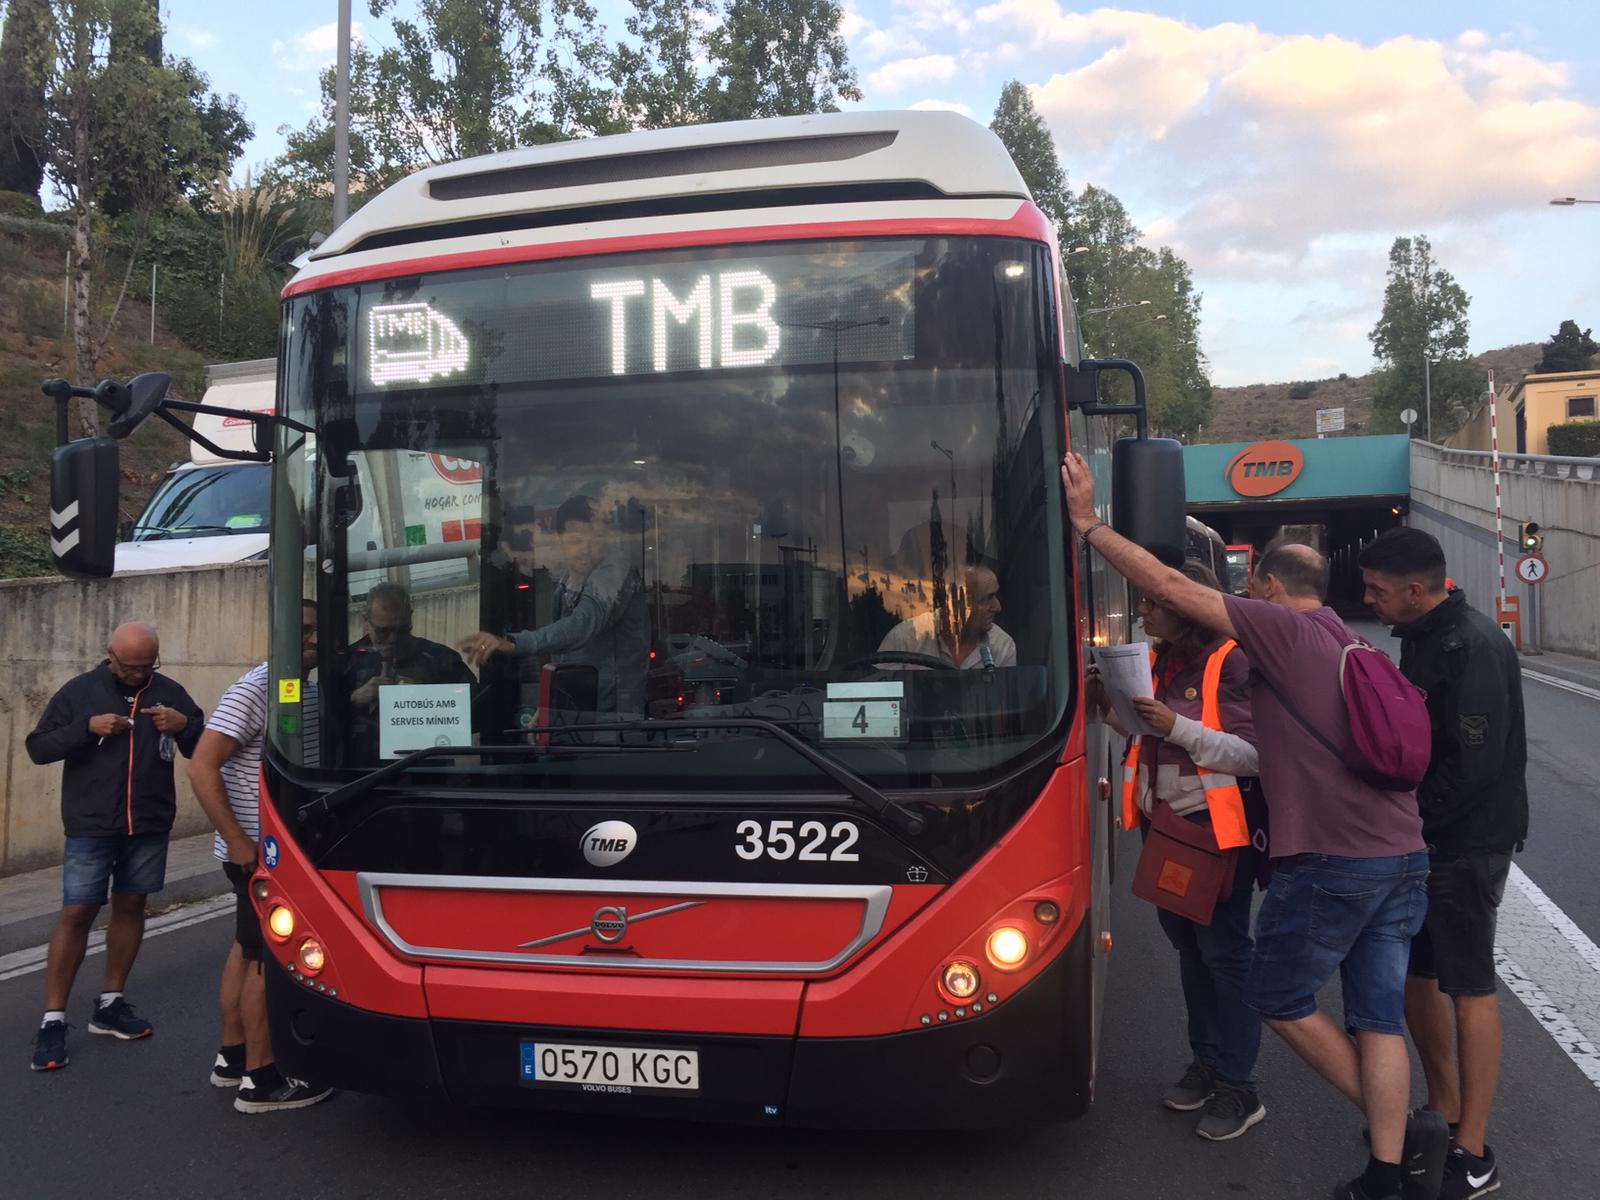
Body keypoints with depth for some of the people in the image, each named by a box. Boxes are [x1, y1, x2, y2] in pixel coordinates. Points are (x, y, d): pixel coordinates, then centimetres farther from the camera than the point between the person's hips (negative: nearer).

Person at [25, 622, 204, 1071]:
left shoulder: (170, 693, 3)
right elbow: (38, 747, -2)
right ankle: (53, 1020, 4)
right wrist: (87, 728, -18)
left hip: (149, 826, 3)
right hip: (91, 827, -2)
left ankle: (110, 1004, 24)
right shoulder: (80, 691, -1)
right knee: (77, 913, -3)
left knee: (131, 907, 11)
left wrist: (185, 726, -16)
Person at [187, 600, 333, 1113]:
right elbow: (201, 767, -22)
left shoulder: (309, 692, 9)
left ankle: (232, 1058, 30)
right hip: (258, 849, -9)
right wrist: (238, 841, -23)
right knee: (268, 957, -3)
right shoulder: (253, 691, -17)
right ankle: (259, 1080, 6)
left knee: (247, 948, 18)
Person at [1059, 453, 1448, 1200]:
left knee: (1278, 999, 11)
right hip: (1404, 857, 8)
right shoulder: (1355, 650, 19)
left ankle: (1403, 1133, 15)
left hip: (1329, 863, -8)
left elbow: (1171, 588, -13)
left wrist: (1088, 524, -6)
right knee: (1379, 1019, 12)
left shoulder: (1282, 628, -7)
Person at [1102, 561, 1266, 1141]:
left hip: (1219, 826, -8)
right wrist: (1114, 708, -1)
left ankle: (1239, 1088, 12)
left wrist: (1178, 726, -26)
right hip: (1167, 822, 8)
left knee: (1223, 948, 0)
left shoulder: (1231, 663, -16)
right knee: (1186, 940, 17)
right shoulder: (1160, 662, 7)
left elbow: (1256, 754, -20)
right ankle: (1207, 1061, 33)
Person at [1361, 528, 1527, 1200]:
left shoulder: (1474, 648, -20)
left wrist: (1410, 822, -17)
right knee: (1414, 972, 15)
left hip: (1467, 843, -9)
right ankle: (1444, 1112, 31)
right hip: (1421, 840, 9)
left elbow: (1474, 765, -24)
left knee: (1468, 988, -1)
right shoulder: (1420, 639, 10)